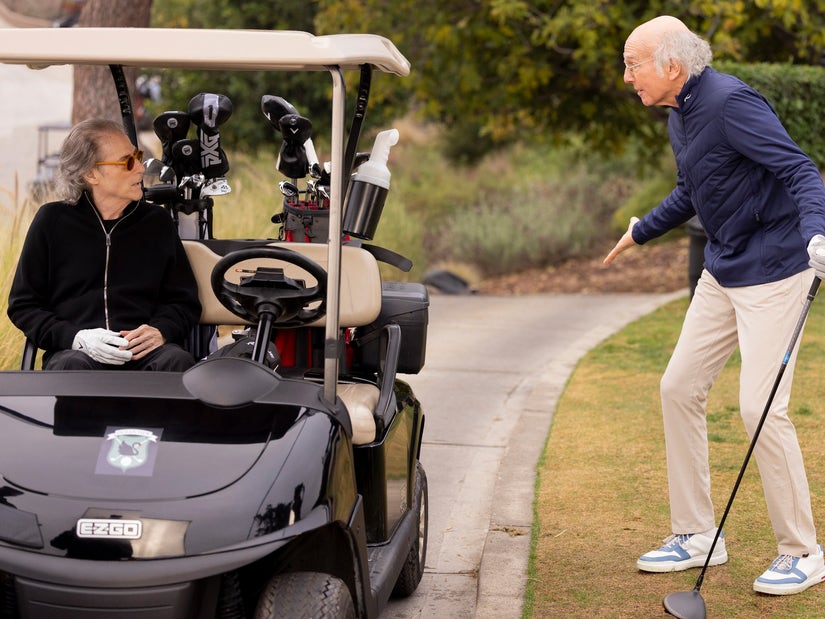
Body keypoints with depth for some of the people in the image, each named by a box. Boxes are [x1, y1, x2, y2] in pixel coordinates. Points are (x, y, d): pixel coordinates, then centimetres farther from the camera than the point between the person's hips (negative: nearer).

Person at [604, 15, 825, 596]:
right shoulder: (679, 117, 9)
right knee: (679, 387, 9)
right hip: (722, 272, 10)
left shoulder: (731, 103, -20)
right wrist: (641, 229, 38)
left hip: (772, 270, -10)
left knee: (761, 407, -11)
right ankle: (697, 535, 20)